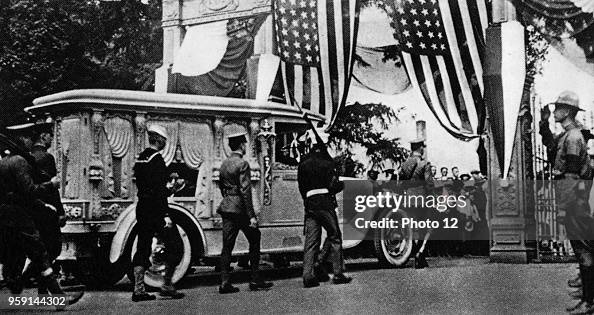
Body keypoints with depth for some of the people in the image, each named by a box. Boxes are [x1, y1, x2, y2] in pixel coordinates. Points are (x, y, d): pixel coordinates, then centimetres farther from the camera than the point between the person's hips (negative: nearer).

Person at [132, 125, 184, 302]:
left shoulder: (140, 159, 13)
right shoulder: (157, 159, -14)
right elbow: (159, 190, -20)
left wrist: (167, 189, 26)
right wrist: (166, 215, -21)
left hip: (141, 210, 9)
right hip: (156, 212, -9)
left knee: (142, 250, 9)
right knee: (172, 247, 2)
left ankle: (139, 290, 8)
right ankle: (167, 286, 2)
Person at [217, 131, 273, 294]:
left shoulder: (224, 164, 12)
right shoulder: (242, 164, -12)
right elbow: (245, 191, -18)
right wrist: (251, 216, -18)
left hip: (227, 207, 7)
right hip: (240, 209, -7)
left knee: (227, 245, 5)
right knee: (254, 241, 6)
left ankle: (225, 282, 2)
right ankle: (255, 280, 8)